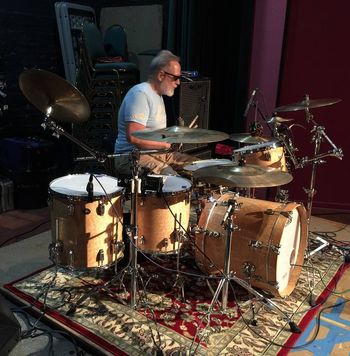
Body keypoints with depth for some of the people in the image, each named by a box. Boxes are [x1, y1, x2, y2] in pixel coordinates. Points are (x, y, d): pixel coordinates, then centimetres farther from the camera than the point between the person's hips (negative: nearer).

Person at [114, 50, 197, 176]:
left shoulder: (157, 95, 17)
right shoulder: (140, 94, -17)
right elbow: (134, 137, -27)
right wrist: (166, 143, -15)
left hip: (158, 152, 10)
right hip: (132, 157, -10)